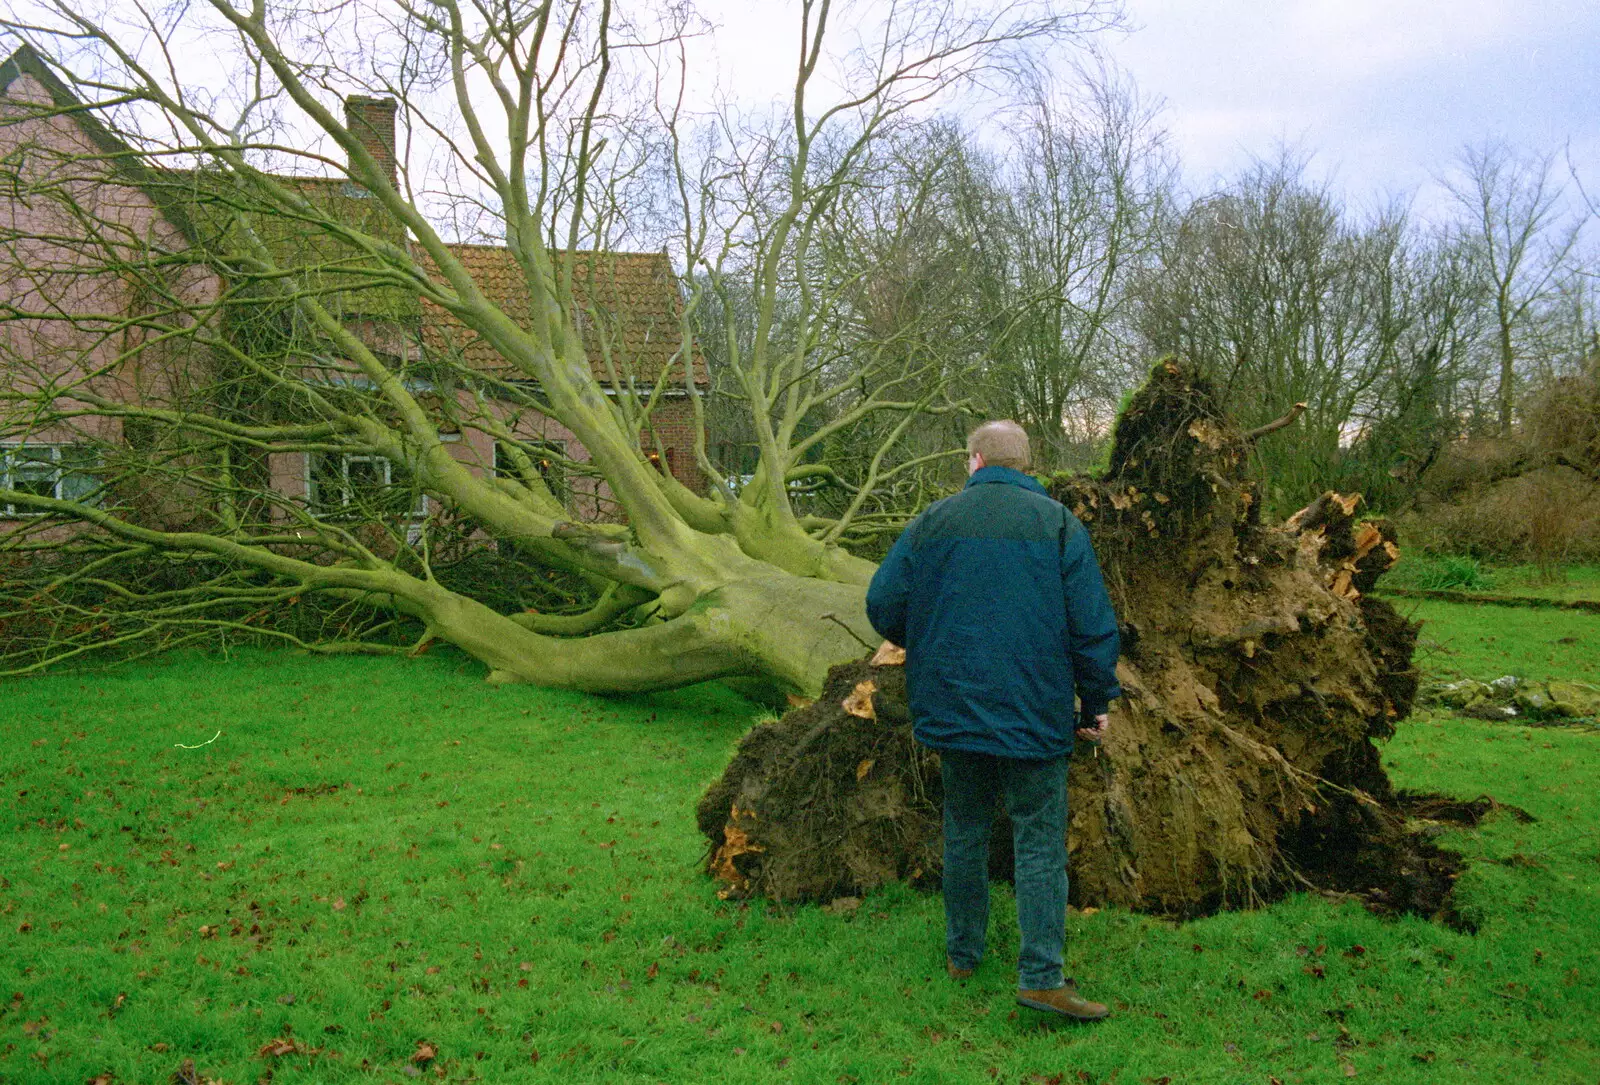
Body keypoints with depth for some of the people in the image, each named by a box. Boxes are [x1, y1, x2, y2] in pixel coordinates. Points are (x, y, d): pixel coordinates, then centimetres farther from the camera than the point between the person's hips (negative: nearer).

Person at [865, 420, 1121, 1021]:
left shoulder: (933, 522, 3)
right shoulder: (1058, 524, -2)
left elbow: (882, 604, 4)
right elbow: (1093, 625, -6)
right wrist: (1097, 703, 5)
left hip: (951, 709, 3)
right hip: (1034, 713, -3)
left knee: (964, 830, 16)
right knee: (1040, 840, 2)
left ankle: (962, 953, 25)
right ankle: (1041, 974, -4)